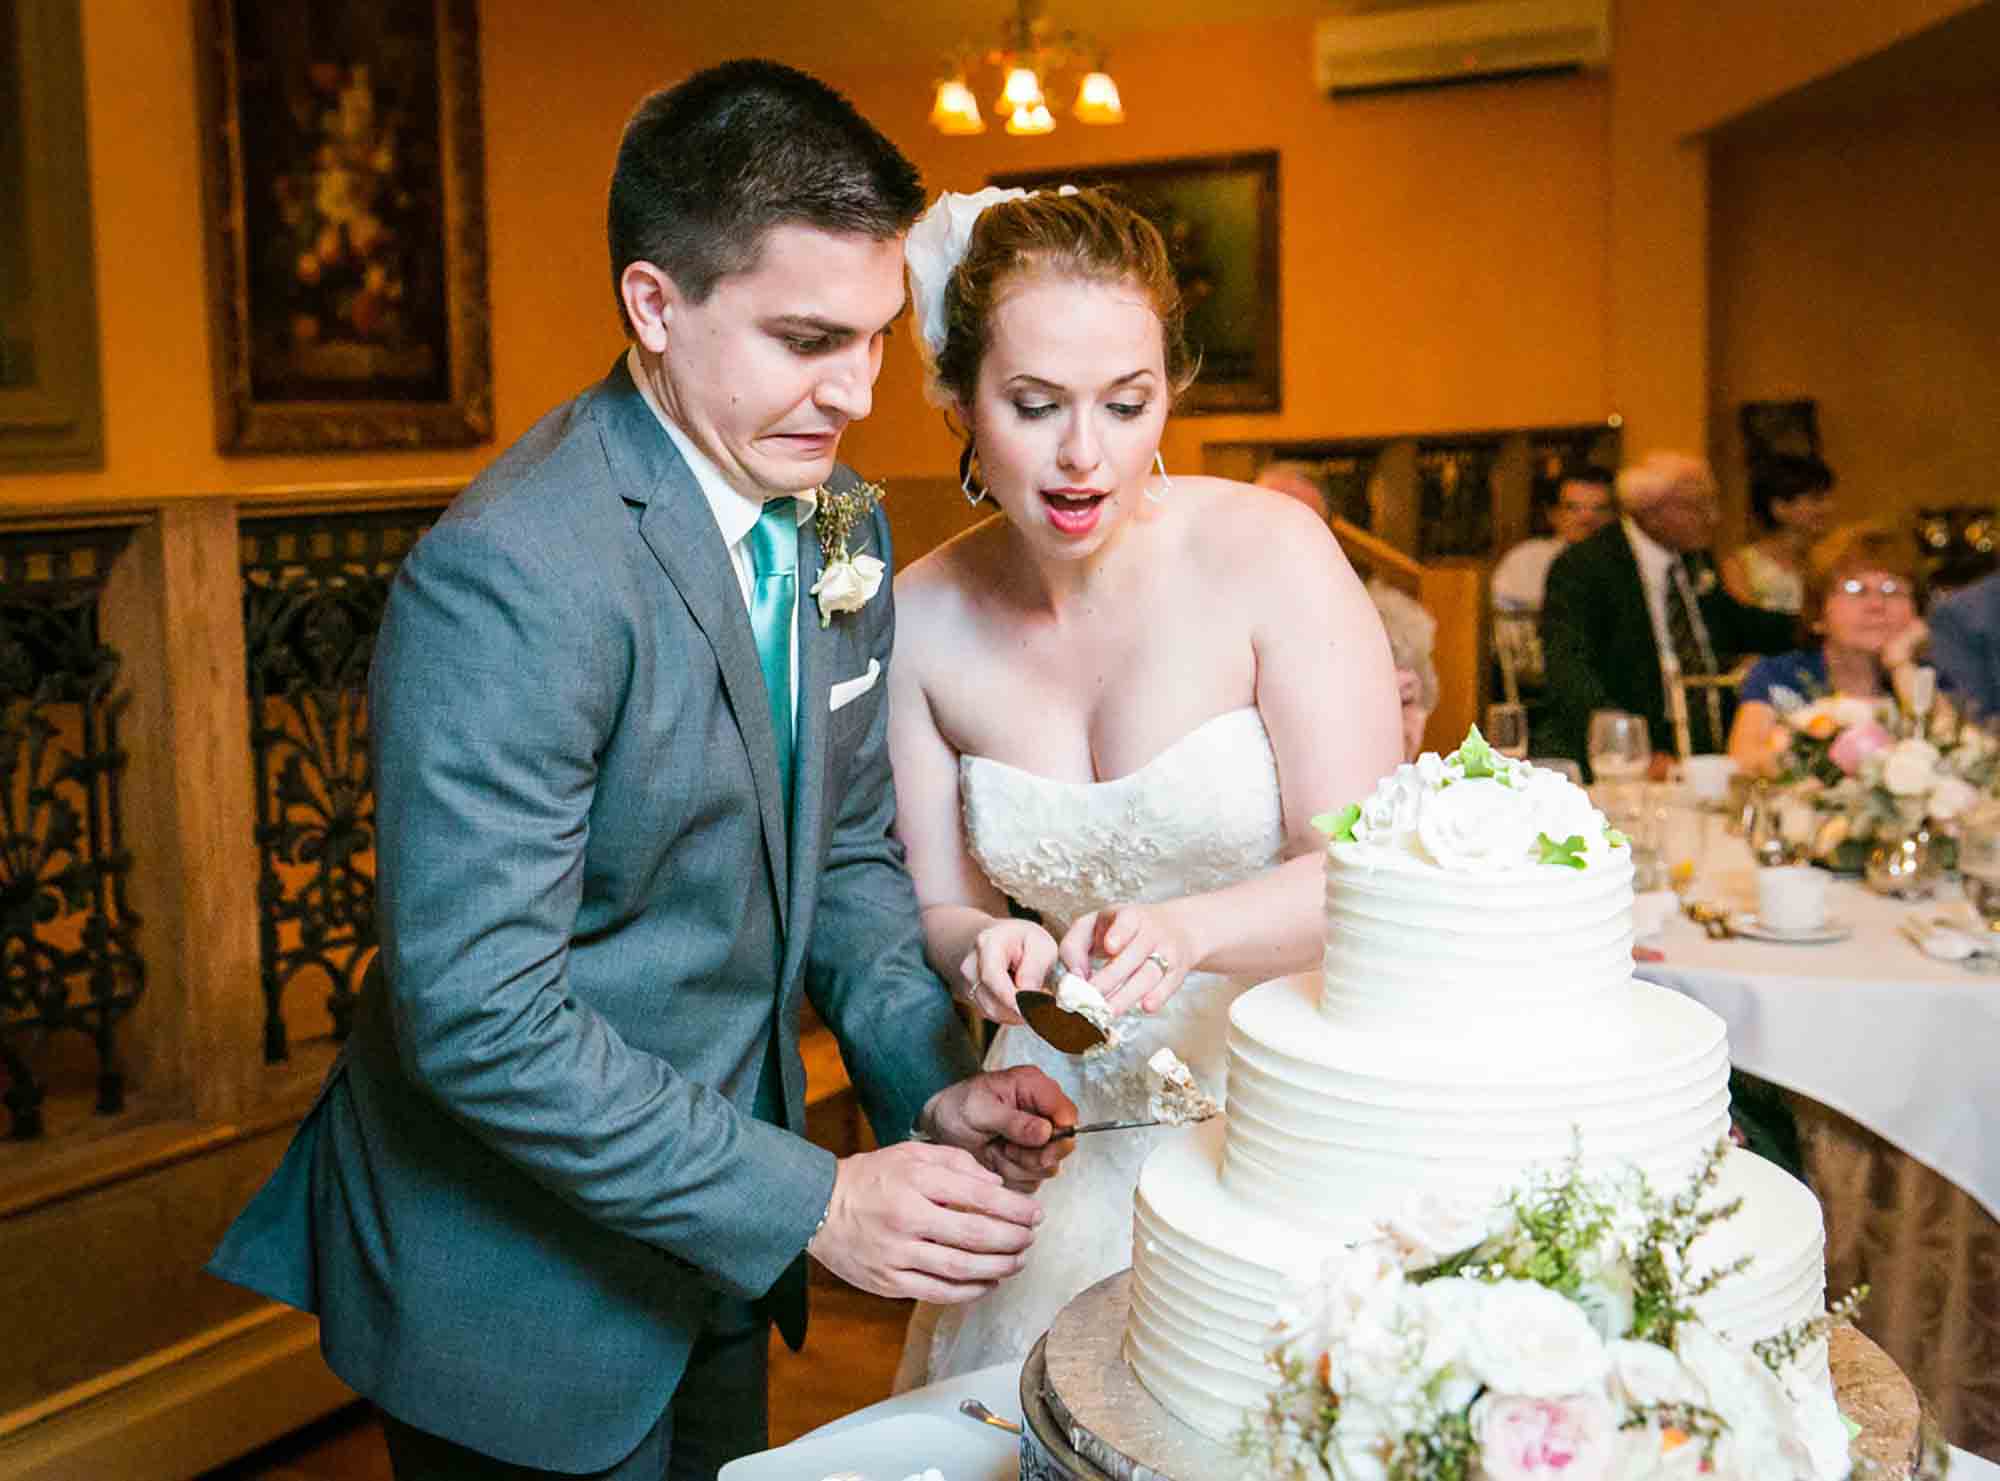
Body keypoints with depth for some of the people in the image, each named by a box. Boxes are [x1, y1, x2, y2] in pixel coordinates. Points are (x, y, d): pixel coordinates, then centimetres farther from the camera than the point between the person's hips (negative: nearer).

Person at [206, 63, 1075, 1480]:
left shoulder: (843, 522, 0)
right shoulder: (511, 577, -27)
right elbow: (479, 1013, -28)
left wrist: (931, 1081, -9)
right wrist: (811, 1203, -26)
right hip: (514, 1291, -7)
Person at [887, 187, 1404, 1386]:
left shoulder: (1269, 552, -14)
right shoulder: (925, 616, -5)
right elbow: (938, 905, 2)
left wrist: (1182, 932, -32)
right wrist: (987, 948, -20)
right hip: (1064, 1128, 3)